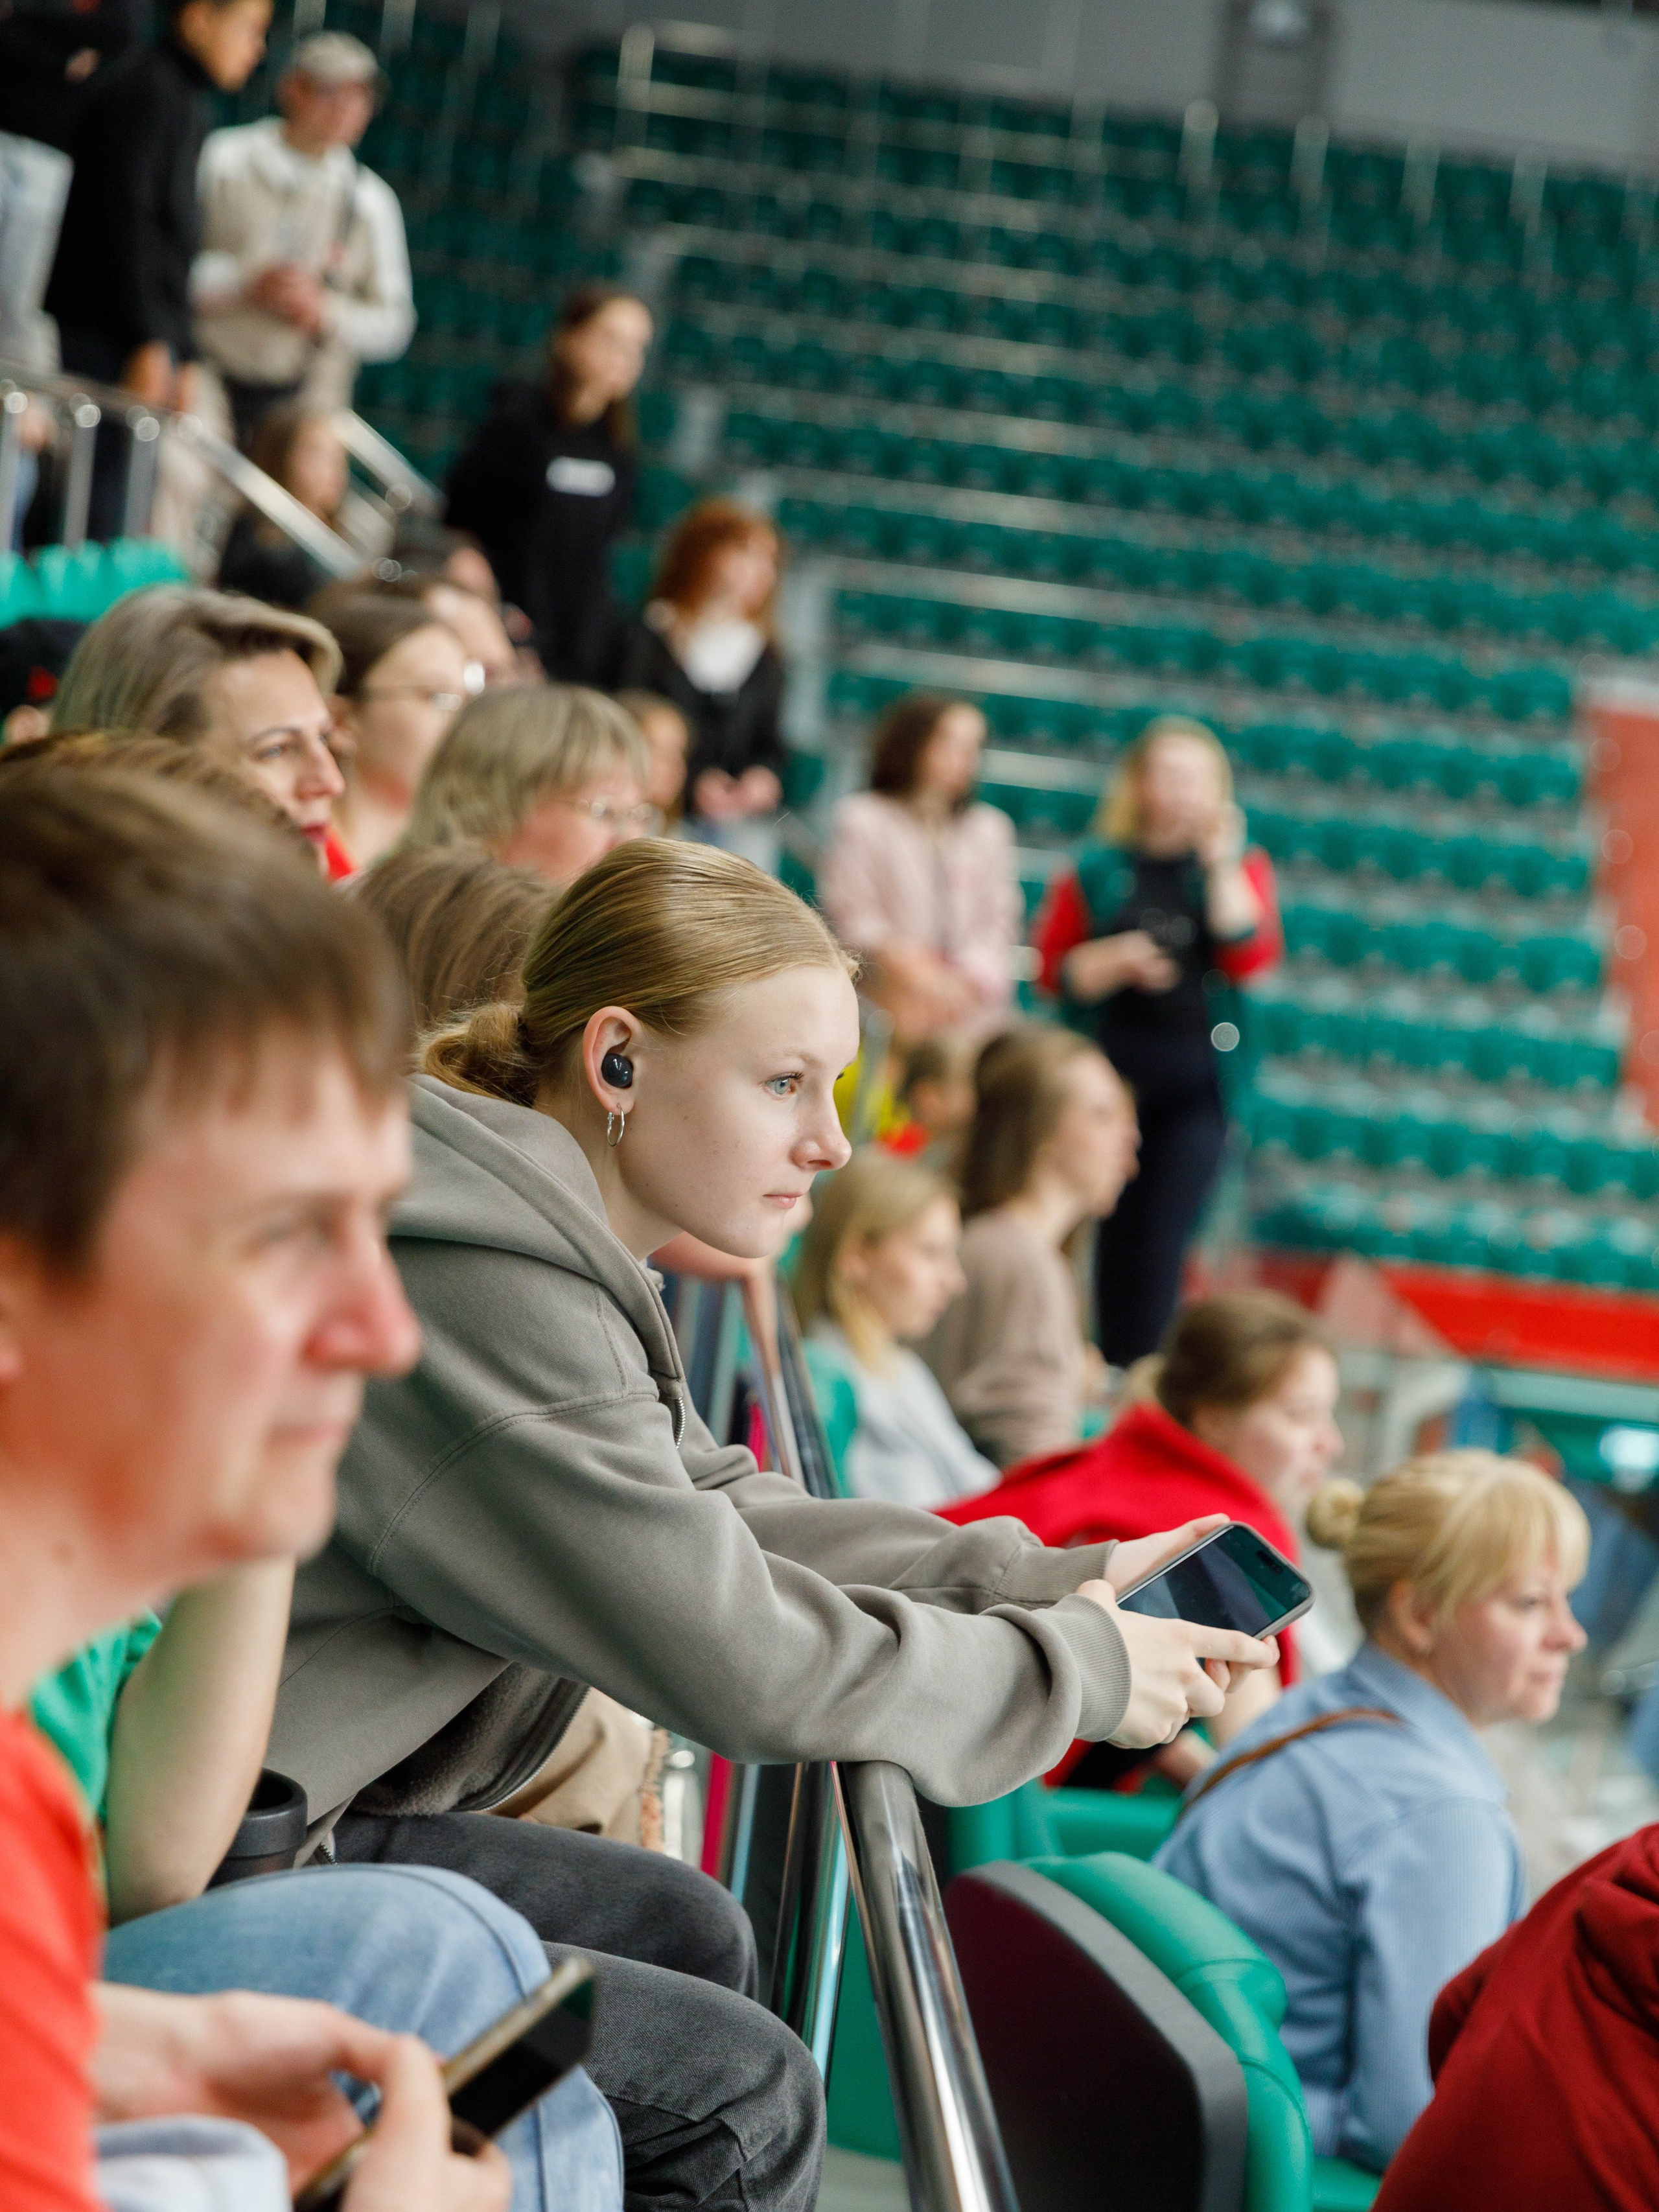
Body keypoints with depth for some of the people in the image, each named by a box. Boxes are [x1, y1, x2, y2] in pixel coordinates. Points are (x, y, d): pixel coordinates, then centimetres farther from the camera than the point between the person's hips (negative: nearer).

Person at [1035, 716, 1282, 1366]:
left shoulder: (1240, 866, 7)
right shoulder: (1100, 868, 6)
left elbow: (1251, 958, -8)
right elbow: (1052, 967, 5)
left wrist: (1221, 864, -11)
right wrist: (1117, 960, -13)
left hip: (1198, 1075, -1)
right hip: (1110, 1067, 1)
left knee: (1162, 1237, -7)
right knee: (1115, 1232, 2)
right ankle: (1110, 1375, 14)